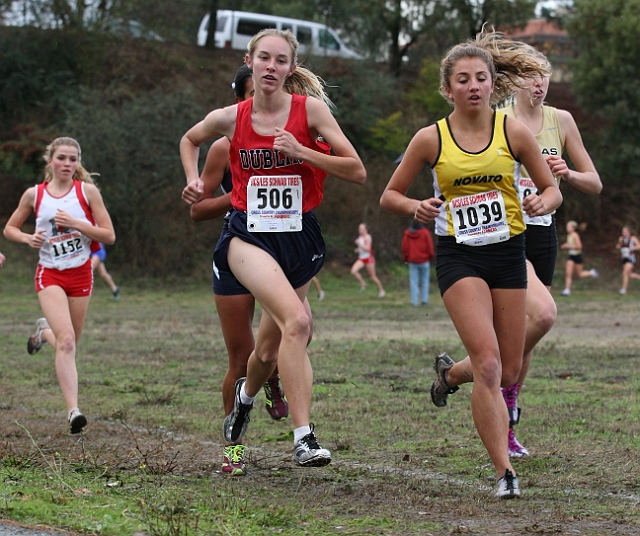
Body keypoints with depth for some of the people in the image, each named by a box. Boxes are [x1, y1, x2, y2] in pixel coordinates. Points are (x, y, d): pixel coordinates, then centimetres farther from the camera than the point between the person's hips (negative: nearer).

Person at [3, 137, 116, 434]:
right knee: (67, 341, -20)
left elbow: (109, 235, -4)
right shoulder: (34, 194, 0)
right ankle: (73, 410, -24)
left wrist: (75, 223, -17)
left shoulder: (87, 191, -2)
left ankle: (44, 331, 47)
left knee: (68, 342, 11)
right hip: (49, 275, -2)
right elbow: (9, 228, 13)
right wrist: (27, 238, -9)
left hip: (80, 273, 2)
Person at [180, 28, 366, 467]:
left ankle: (246, 394, 51)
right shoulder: (230, 118, -1)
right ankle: (303, 437, -27)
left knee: (270, 350, 13)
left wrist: (302, 151, -17)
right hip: (249, 235, -2)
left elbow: (358, 172, -7)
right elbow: (190, 140, 22)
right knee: (296, 321, -28)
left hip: (300, 237, 2)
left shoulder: (310, 109, -5)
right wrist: (193, 180, 5)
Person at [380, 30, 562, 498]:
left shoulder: (514, 131, -2)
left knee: (509, 373, 7)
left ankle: (450, 372, 41)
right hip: (458, 255, -3)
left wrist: (544, 202, -17)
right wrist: (416, 207, -14)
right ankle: (505, 471, -13)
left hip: (508, 253, 3)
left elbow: (552, 189, 6)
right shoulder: (430, 139, -4)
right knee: (488, 363, -19)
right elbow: (390, 195, 7)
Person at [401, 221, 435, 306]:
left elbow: (404, 248, 3)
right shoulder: (425, 233, -7)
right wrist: (431, 257, 9)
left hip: (412, 261, 1)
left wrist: (406, 258, 14)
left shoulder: (407, 234, -1)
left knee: (414, 282, 3)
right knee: (425, 281, 7)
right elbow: (430, 247, -5)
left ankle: (415, 302, -2)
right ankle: (425, 300, 3)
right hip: (424, 261, -1)